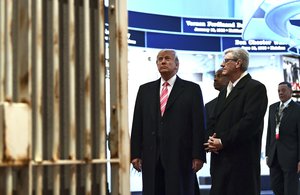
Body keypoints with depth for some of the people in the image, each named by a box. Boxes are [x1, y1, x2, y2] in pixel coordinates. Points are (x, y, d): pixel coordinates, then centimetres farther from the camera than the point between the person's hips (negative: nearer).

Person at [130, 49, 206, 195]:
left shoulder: (192, 89, 5)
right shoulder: (145, 90, 14)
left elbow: (199, 124, 0)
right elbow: (137, 124, 11)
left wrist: (198, 155, -7)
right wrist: (135, 154, 4)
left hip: (180, 157, -3)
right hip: (151, 156, 3)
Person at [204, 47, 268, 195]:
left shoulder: (255, 88, -6)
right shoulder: (224, 92, 23)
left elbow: (250, 121, -17)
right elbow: (214, 121, 21)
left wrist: (223, 142, -15)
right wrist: (211, 139, 0)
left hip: (241, 159, -8)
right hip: (219, 160, 8)